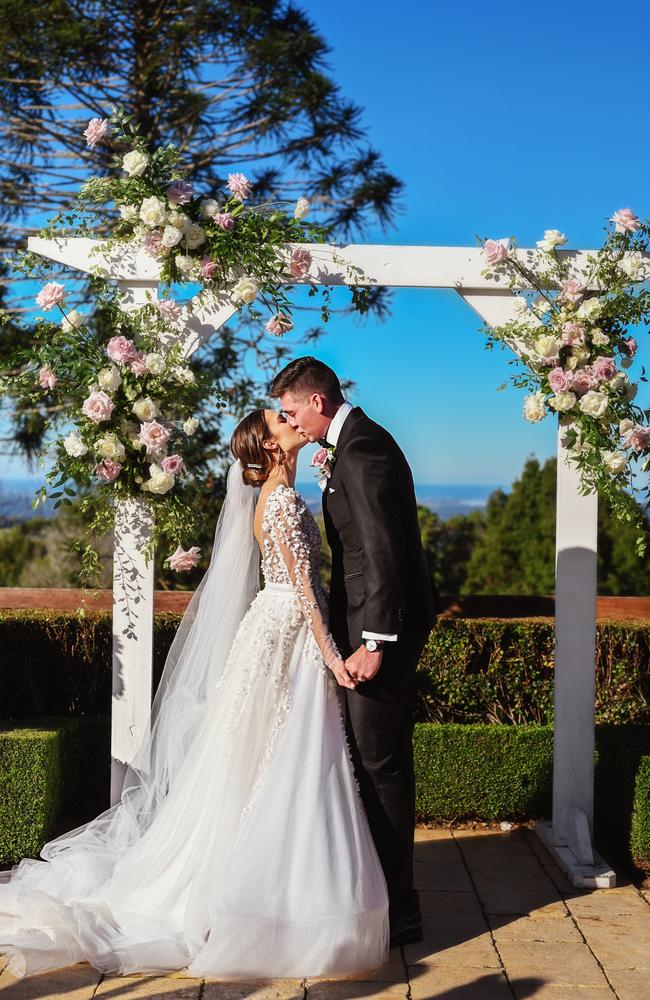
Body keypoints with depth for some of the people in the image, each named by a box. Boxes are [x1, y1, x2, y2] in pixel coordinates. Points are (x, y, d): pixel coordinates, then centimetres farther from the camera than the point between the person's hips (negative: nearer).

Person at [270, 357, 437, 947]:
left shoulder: (362, 449, -17)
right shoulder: (359, 441, 15)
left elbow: (383, 551, -23)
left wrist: (373, 640, -24)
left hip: (383, 626, -11)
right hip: (388, 623, 11)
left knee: (378, 761, -4)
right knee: (384, 759, 17)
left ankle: (396, 909, 7)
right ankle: (393, 892, 29)